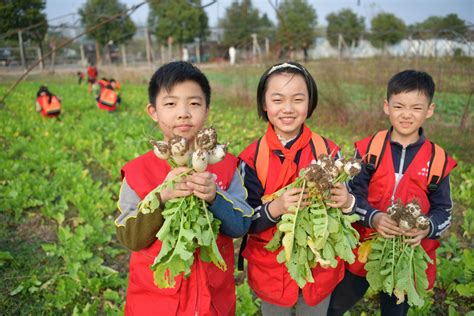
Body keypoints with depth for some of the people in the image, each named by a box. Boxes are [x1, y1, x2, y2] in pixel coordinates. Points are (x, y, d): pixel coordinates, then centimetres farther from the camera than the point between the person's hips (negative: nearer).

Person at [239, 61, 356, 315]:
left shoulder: (328, 151, -10)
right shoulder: (252, 158, -13)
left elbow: (344, 202, -4)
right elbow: (246, 222, -12)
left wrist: (347, 202, -26)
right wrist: (275, 208, -31)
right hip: (271, 268, 0)